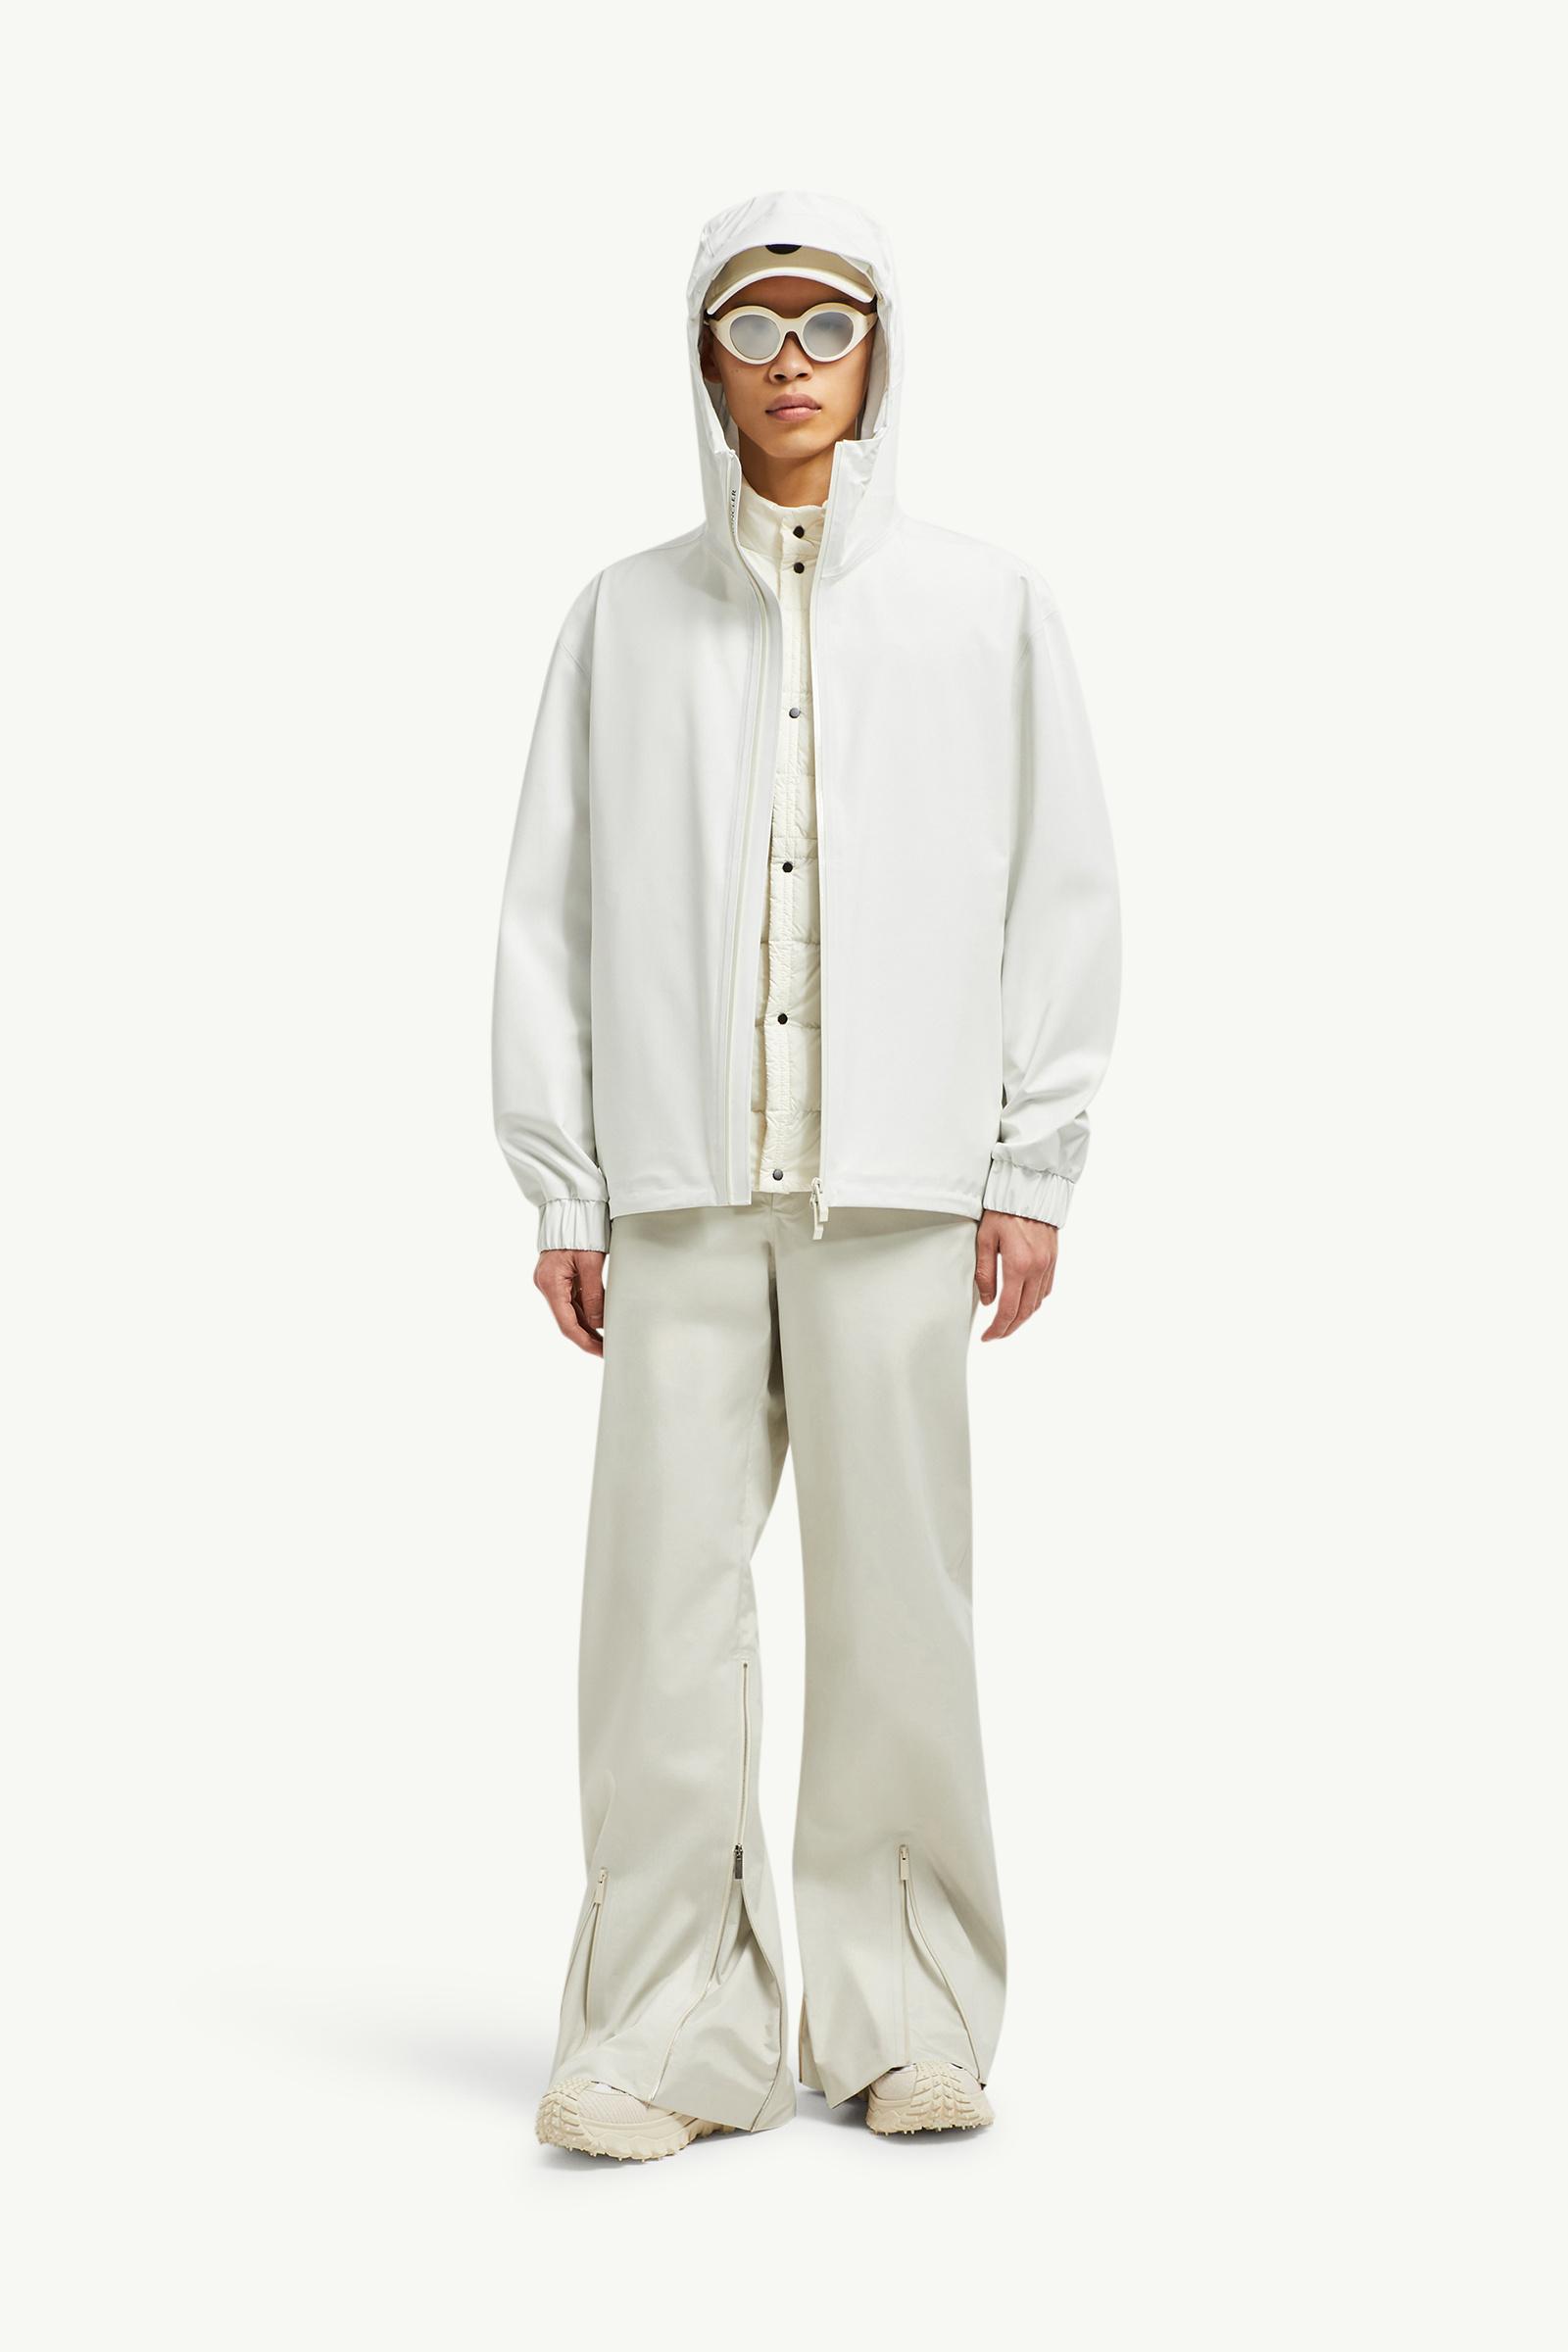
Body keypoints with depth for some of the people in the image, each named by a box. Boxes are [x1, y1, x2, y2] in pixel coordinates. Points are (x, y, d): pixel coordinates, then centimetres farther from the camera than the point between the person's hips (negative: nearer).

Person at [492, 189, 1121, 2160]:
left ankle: (903, 2012, 11)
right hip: (679, 1182, 1)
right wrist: (560, 1184, 3)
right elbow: (552, 909, 9)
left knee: (897, 1591, -1)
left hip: (901, 1180, 0)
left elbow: (1062, 891, 8)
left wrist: (1034, 1161, 1)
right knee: (662, 1590, -4)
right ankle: (674, 2022, 5)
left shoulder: (988, 606, 10)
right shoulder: (625, 615, 12)